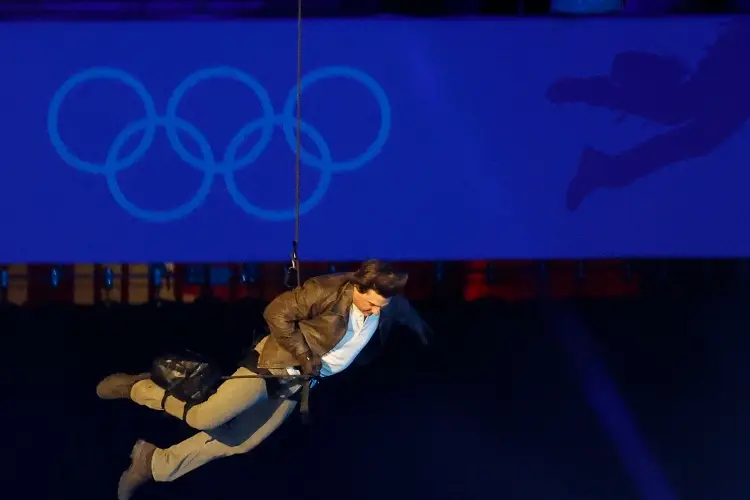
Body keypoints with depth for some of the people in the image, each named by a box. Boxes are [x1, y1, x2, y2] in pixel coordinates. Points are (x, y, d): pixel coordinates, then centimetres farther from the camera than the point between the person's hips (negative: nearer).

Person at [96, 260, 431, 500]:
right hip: (277, 362, -7)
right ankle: (139, 388, 10)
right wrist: (303, 356, -21)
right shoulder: (328, 291, -26)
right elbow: (277, 312, -21)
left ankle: (153, 463, 12)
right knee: (205, 418, -16)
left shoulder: (388, 304, -5)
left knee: (238, 442, 1)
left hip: (299, 384, 7)